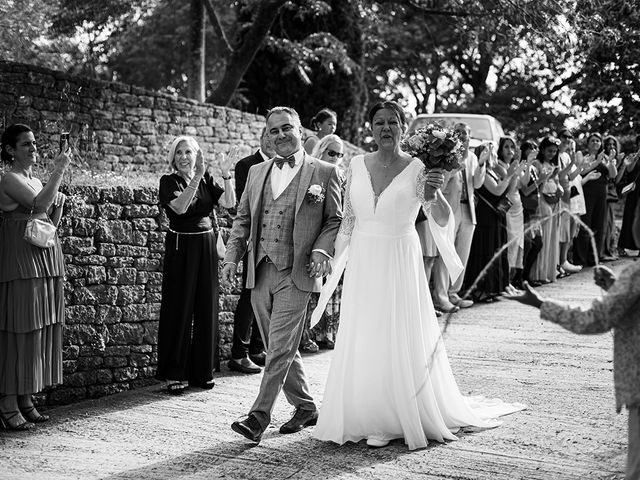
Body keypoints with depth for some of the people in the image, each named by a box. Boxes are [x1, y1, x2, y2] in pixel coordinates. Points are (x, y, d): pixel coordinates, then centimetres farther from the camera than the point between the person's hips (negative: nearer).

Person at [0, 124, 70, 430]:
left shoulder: (36, 180, 19)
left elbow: (51, 222, 22)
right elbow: (39, 204, -22)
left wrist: (59, 201, 3)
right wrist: (58, 171, -19)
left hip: (45, 256, 9)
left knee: (41, 328, 6)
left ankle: (26, 399, 12)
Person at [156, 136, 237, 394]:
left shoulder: (206, 179, 9)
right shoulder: (169, 181, -3)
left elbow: (229, 203, -3)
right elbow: (179, 207, -22)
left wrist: (226, 173, -14)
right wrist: (197, 177, -29)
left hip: (206, 246, 4)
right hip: (180, 246, -4)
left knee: (207, 307, 6)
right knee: (179, 308, -3)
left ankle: (202, 370, 16)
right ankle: (175, 374, 3)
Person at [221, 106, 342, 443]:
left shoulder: (324, 172, 1)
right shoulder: (257, 173, 15)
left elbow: (335, 220, 2)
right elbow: (243, 219, 17)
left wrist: (321, 251, -13)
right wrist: (232, 257, 6)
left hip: (295, 274, -5)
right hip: (259, 273, 6)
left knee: (280, 348, -9)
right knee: (279, 348, 12)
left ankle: (259, 417, -6)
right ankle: (305, 408, 26)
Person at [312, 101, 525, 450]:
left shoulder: (417, 170, -7)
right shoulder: (357, 165, 3)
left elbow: (442, 221, -15)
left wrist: (433, 195, -34)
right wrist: (336, 260, 11)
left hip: (400, 263, -3)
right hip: (362, 262, 3)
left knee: (401, 340, 1)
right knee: (362, 341, 6)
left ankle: (394, 420, 15)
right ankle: (370, 418, 18)